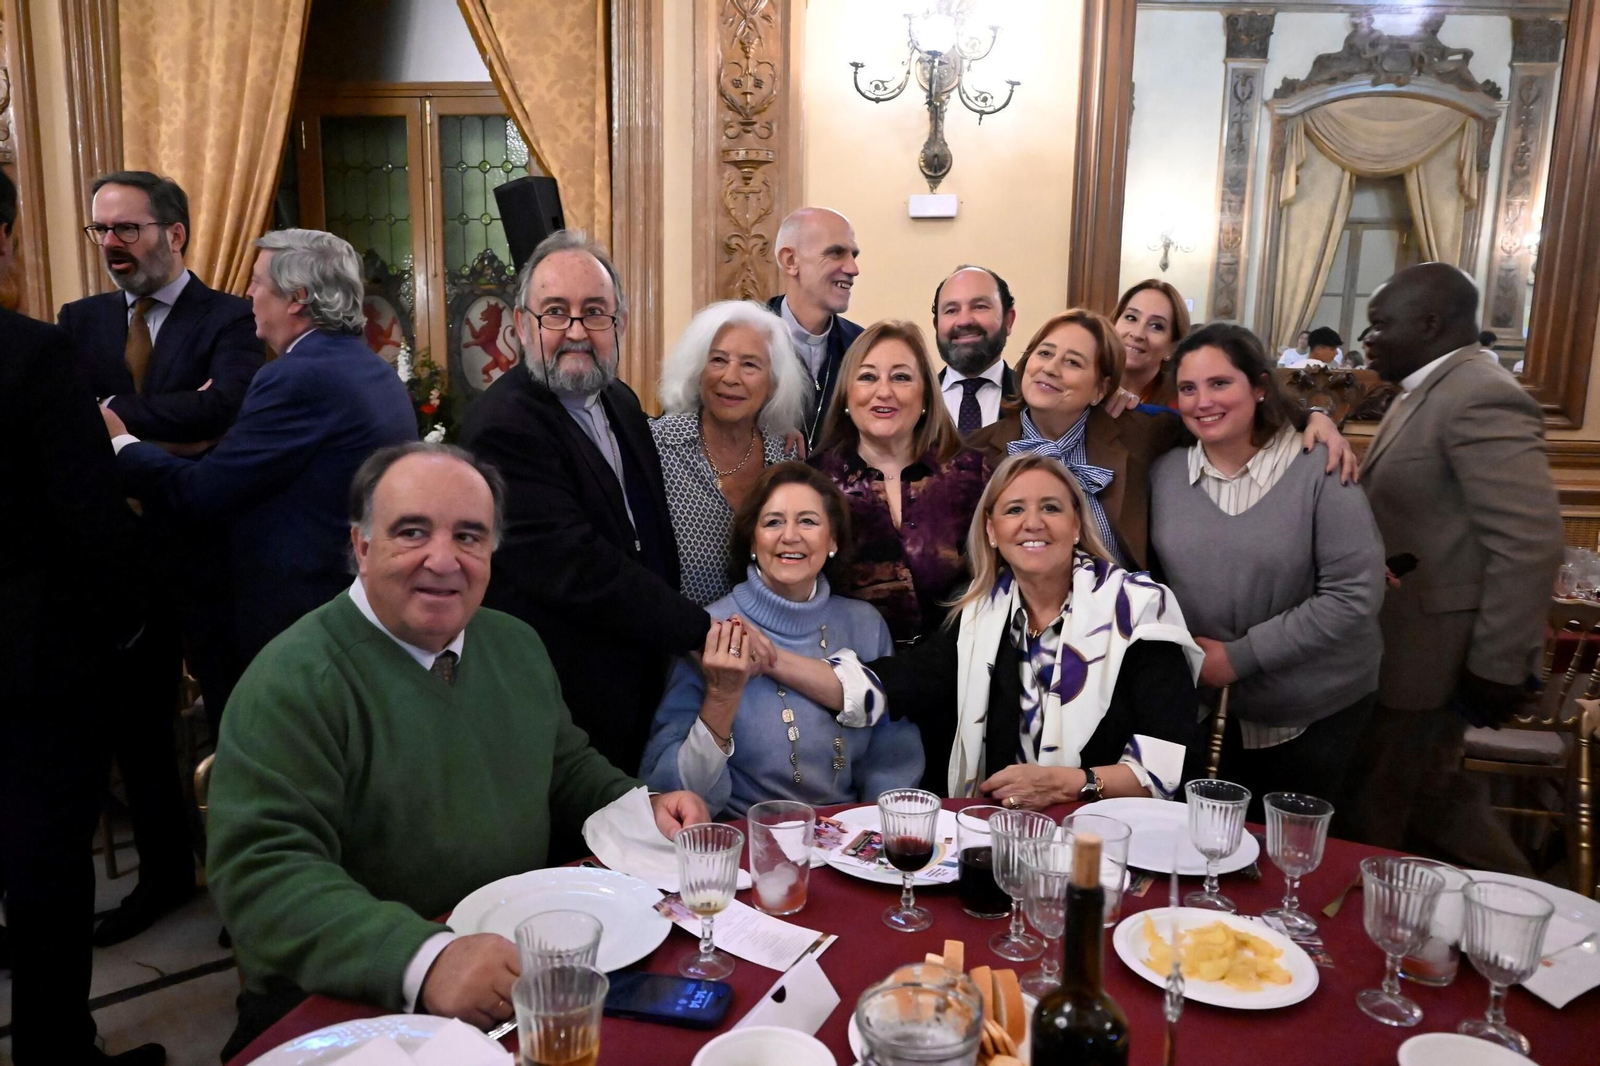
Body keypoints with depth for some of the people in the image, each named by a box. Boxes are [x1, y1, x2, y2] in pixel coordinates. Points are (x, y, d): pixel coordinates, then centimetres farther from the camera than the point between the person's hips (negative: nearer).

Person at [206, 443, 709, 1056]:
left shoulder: (517, 645, 9)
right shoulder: (294, 682, -13)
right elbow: (263, 870, -20)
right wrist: (424, 960, -33)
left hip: (524, 966, 6)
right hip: (348, 1006, -5)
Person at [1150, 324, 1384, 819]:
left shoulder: (1318, 470, -14)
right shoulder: (1165, 472, -2)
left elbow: (1355, 595, -18)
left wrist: (1240, 657, -19)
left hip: (1318, 714, -3)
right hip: (1204, 708, 3)